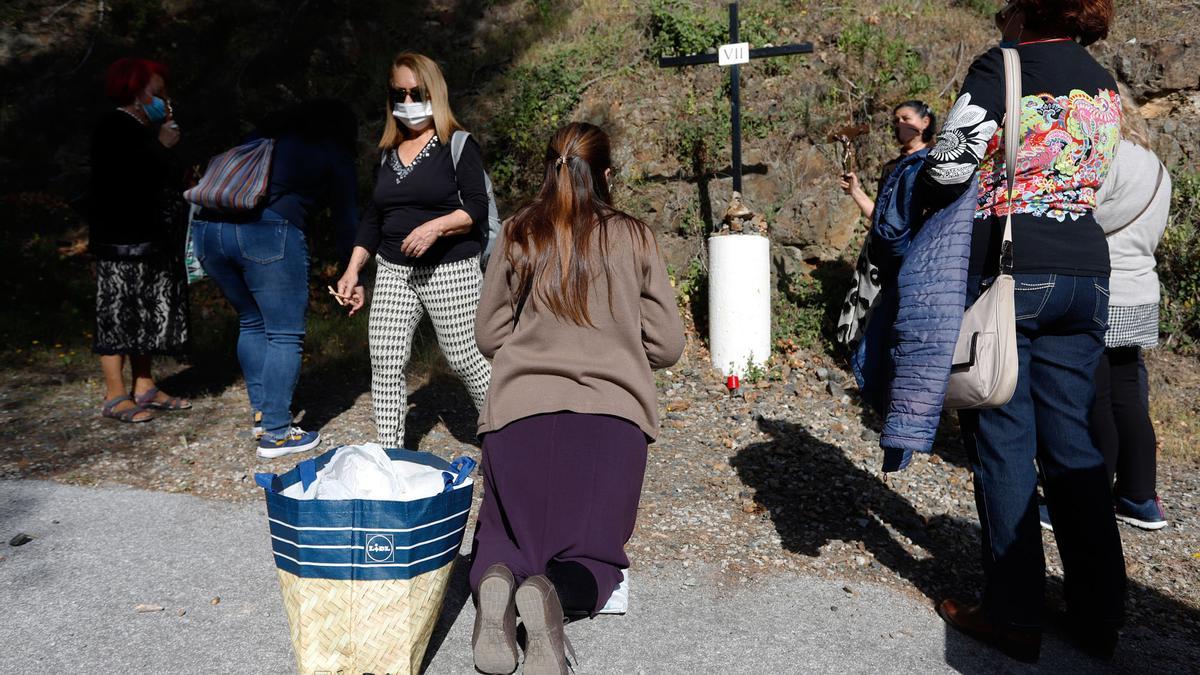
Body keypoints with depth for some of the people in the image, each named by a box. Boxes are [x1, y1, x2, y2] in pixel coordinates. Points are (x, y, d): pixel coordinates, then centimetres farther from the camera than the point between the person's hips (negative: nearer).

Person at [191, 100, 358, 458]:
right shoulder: (333, 153, 12)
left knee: (252, 323, 21)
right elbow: (345, 218, 12)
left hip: (207, 227, 7)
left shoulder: (267, 134, 27)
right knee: (285, 334, 2)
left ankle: (260, 412, 25)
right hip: (266, 231, -6)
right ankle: (275, 432, 3)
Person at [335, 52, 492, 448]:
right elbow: (374, 216, 18)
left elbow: (477, 208, -11)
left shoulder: (457, 145, -3)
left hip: (450, 271, -5)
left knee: (465, 359, 0)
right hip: (393, 272, 6)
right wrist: (353, 270, 12)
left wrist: (436, 226, -27)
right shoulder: (389, 151, 14)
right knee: (384, 361, -2)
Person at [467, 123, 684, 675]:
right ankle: (553, 598, -21)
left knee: (503, 541, 20)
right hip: (611, 417, -1)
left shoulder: (517, 236, 6)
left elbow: (486, 335, 14)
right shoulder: (634, 238, 4)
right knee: (592, 556, 14)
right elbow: (667, 344, 8)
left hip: (519, 413, 1)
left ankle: (495, 586, -16)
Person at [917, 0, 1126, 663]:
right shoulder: (1104, 85, 14)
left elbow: (946, 171, -11)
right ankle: (1099, 616, 19)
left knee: (1003, 441, 2)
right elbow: (1090, 180, 17)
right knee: (1072, 441, 12)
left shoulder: (1000, 67, -6)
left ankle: (1013, 616, 10)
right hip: (1086, 272, 6)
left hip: (1005, 273, -6)